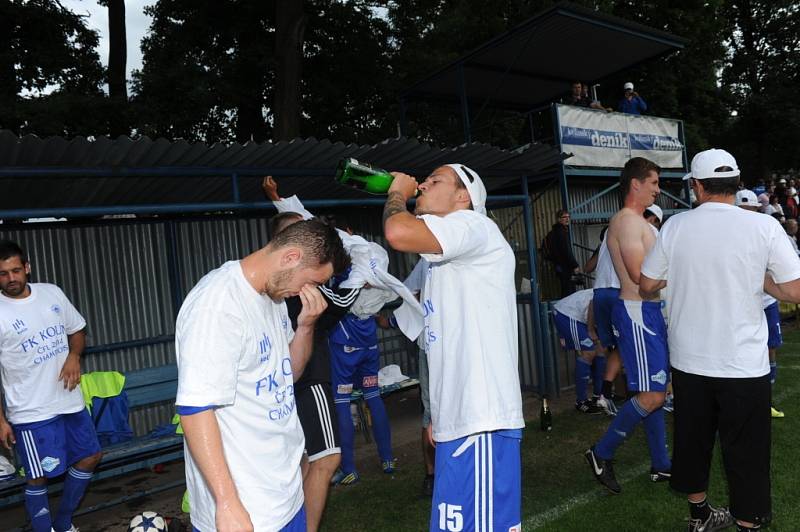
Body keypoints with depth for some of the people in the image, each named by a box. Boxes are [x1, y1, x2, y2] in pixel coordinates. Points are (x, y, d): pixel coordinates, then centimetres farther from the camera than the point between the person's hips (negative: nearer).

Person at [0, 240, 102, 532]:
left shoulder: (52, 293, 2)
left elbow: (77, 330, 14)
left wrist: (74, 356, -7)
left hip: (70, 400, 6)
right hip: (31, 412, -5)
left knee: (90, 456, 15)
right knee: (38, 477, 3)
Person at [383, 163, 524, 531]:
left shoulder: (472, 224, -7)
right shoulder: (441, 260, 22)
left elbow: (399, 233, -28)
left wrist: (397, 194, -6)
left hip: (480, 423, -10)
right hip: (457, 421, 10)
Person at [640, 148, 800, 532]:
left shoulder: (675, 226, -4)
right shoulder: (764, 226, -10)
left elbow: (646, 286, 2)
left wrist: (651, 292, 25)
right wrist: (756, 277, 8)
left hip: (688, 360, 3)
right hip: (744, 364, -2)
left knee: (693, 439, 18)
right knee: (746, 453, 11)